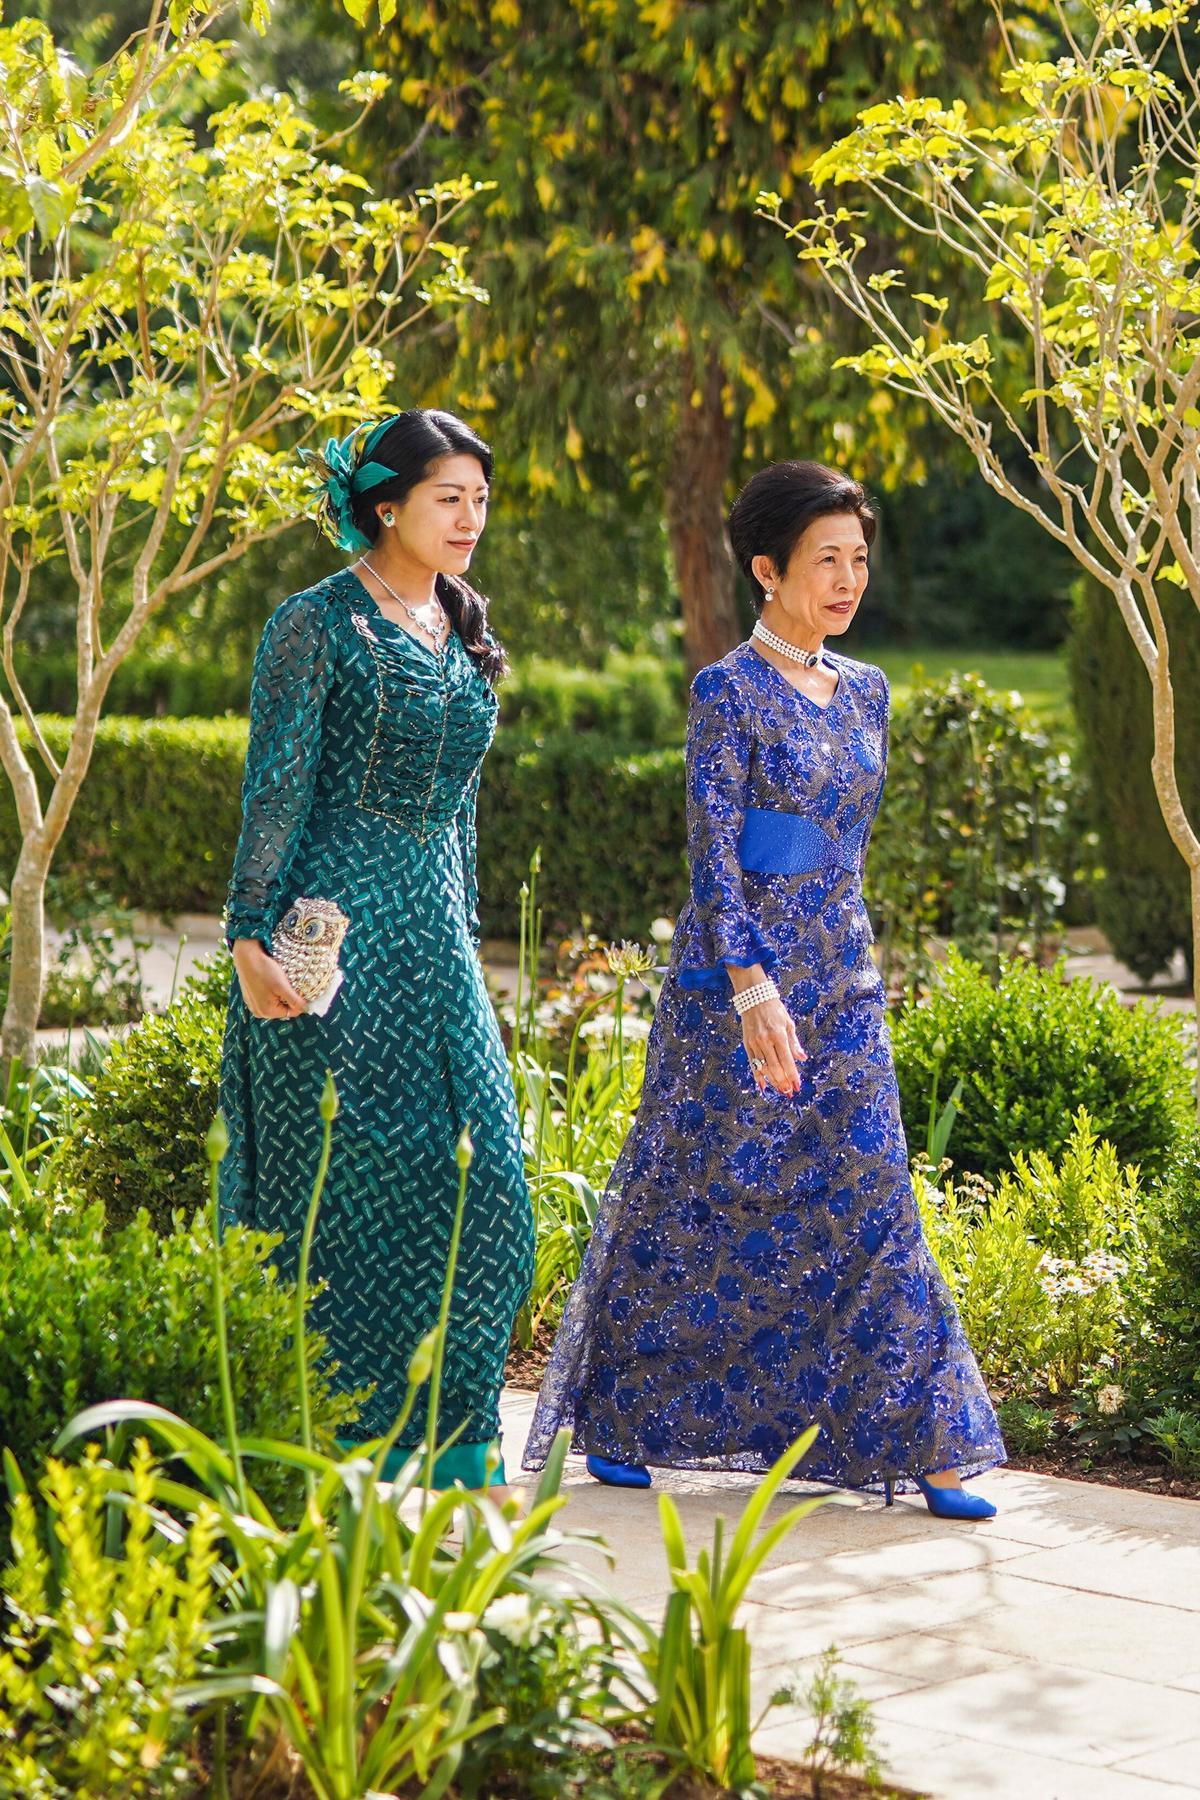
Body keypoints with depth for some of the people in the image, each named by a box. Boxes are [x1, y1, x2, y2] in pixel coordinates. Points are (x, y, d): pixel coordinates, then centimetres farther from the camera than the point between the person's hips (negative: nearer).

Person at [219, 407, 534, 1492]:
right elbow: (275, 790, -10)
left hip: (431, 926, 7)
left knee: (474, 1173, 1)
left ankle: (449, 1440, 9)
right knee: (341, 1171, -3)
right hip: (333, 926, -7)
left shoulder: (461, 631, 14)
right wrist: (251, 938, -16)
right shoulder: (319, 626, -8)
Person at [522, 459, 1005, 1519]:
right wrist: (753, 991, -25)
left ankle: (919, 1443, 1)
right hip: (739, 978, -6)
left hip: (842, 982, 6)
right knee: (701, 1196, 3)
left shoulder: (865, 692, 11)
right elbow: (713, 851, -15)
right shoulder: (729, 693, -9)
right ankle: (615, 1421, 18)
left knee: (868, 1202, 1)